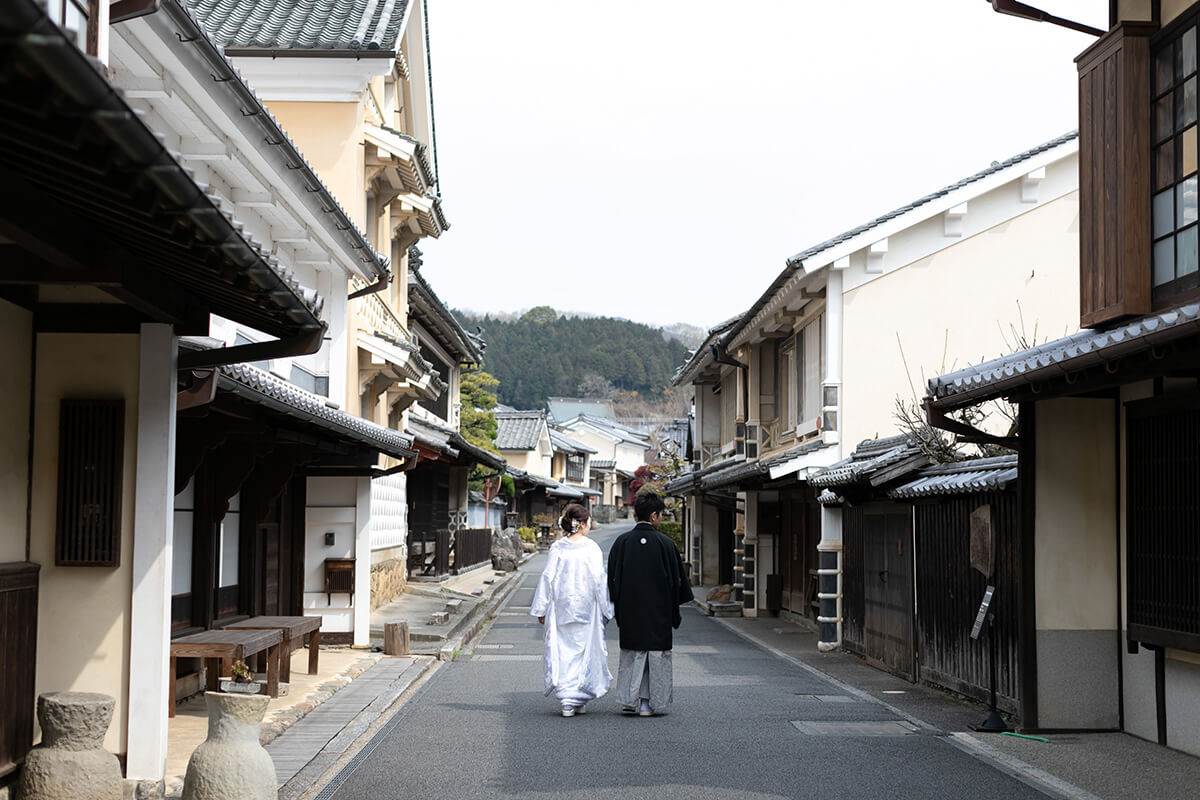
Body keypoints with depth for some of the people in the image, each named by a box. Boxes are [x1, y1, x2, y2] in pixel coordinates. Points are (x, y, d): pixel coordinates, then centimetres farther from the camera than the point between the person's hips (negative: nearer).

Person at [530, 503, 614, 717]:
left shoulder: (557, 548, -1)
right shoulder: (591, 548, -8)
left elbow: (547, 578, 0)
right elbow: (599, 580, -7)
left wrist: (541, 609, 7)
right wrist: (605, 609, 2)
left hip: (561, 608, 2)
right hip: (585, 607, -2)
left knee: (562, 652, 7)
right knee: (584, 651, 8)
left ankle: (566, 701, 3)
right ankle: (577, 700, 9)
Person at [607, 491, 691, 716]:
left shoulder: (622, 542, -3)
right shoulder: (665, 543, -9)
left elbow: (612, 578, 2)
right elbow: (677, 579, -3)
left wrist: (617, 608, 11)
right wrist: (674, 612, 8)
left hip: (629, 609, 2)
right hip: (658, 612, -2)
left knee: (631, 655, 13)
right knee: (657, 654, 7)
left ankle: (629, 700, 8)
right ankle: (648, 703, 6)